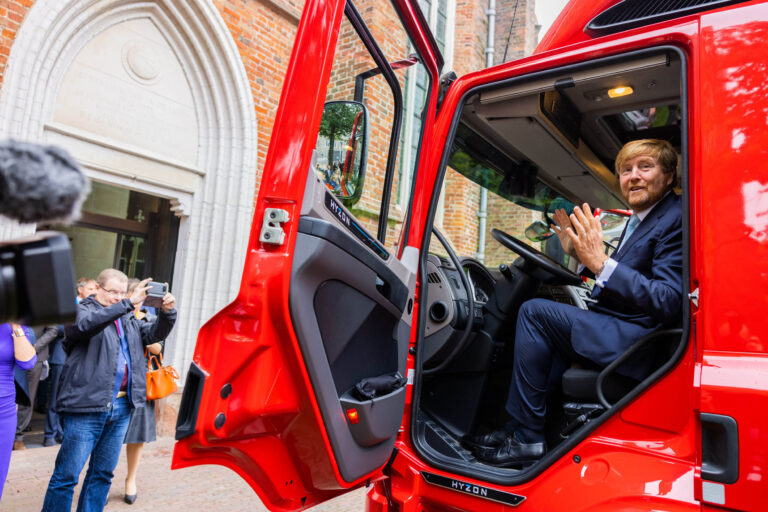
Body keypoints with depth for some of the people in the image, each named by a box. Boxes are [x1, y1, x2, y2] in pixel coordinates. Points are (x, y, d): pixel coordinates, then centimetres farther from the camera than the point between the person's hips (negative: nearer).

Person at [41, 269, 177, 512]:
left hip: (122, 407, 6)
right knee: (67, 475, 1)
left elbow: (154, 332, 13)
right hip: (86, 406, -6)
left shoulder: (128, 319, 17)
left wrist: (167, 312, -7)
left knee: (103, 473, 15)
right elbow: (87, 324, -24)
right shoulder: (81, 310, -2)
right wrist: (128, 304, -32)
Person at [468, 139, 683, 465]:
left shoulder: (675, 220, -11)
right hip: (620, 331, 10)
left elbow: (668, 303, -22)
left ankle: (525, 436, -7)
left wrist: (601, 263, -28)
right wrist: (581, 254, 8)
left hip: (638, 342, -10)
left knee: (535, 312, -16)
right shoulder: (639, 218, 18)